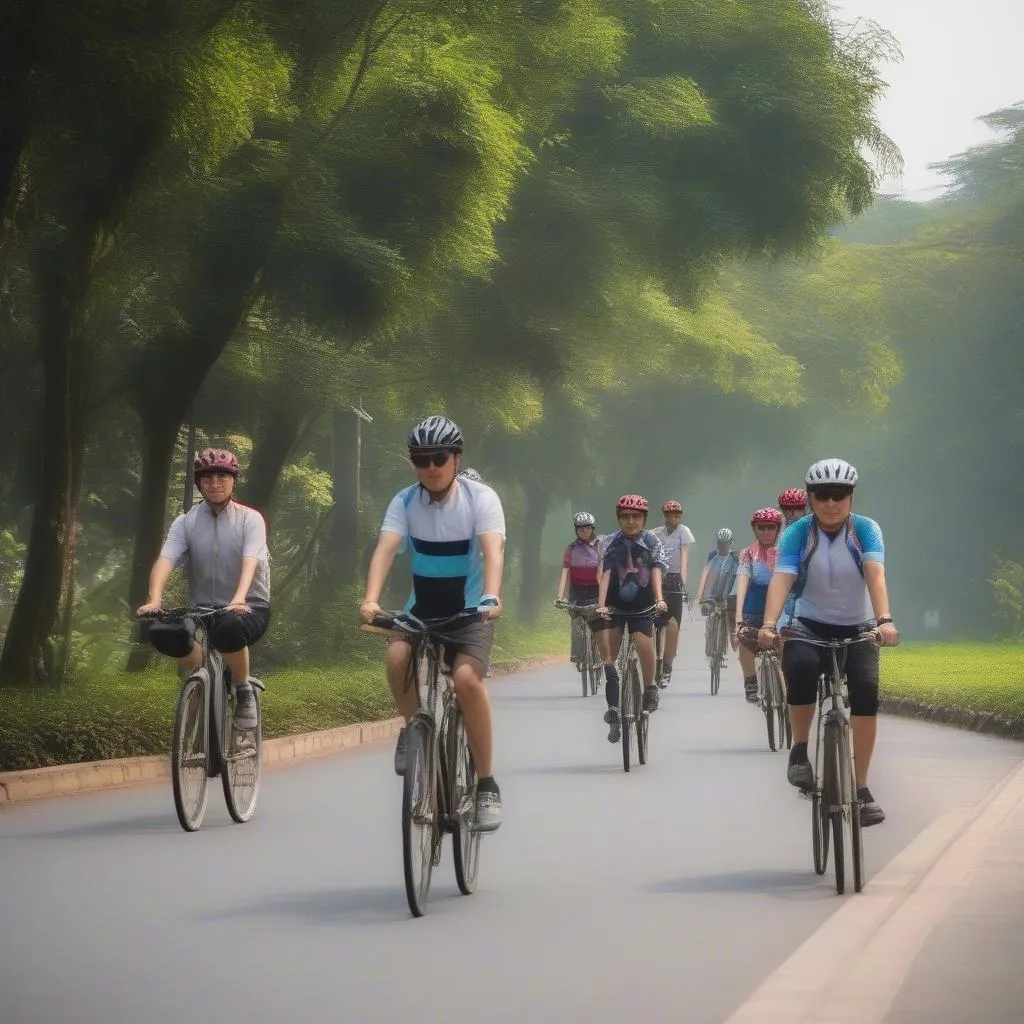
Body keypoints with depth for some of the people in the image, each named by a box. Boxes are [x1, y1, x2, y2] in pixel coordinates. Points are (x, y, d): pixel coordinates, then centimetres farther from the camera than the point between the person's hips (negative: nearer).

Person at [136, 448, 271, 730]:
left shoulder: (250, 519, -6)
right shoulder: (186, 522, 1)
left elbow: (250, 561, -23)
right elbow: (165, 560, -14)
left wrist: (238, 600, -42)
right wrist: (154, 599, -34)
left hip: (249, 607, -3)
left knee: (229, 627, -40)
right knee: (161, 633, -27)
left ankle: (243, 690, -12)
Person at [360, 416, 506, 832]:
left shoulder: (481, 498, -14)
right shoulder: (405, 502, -8)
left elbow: (493, 549, -29)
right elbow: (386, 549, -23)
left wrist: (491, 597, -48)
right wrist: (371, 599, -41)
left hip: (470, 611, -2)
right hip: (422, 609, 2)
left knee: (466, 677, -28)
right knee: (397, 657, -30)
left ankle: (486, 785, -17)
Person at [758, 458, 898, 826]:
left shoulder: (866, 529, -10)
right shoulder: (798, 533, -10)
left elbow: (875, 575, -25)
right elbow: (781, 578, -24)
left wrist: (885, 620, -42)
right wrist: (769, 625, -41)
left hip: (857, 629, 1)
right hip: (810, 626, -1)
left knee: (866, 689, -23)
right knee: (800, 665, -34)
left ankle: (861, 789, -16)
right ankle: (799, 751, -15)